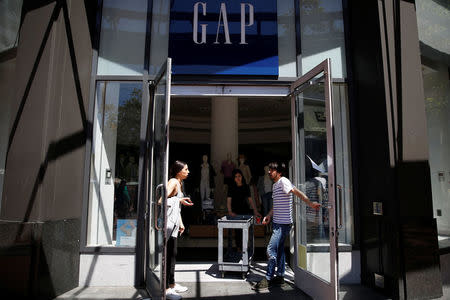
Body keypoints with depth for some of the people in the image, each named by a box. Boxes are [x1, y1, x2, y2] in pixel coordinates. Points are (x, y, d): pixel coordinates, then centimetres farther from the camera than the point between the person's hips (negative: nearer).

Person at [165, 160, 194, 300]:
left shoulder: (179, 183, 18)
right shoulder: (173, 182, -12)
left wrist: (180, 223, 22)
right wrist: (179, 200, -24)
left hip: (174, 222, 10)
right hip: (169, 221, -10)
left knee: (172, 254, 16)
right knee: (169, 254, -5)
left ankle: (172, 284, 28)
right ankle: (166, 289, 3)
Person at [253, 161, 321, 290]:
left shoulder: (283, 181, -13)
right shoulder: (275, 185, 15)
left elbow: (297, 192, -25)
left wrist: (310, 203, -34)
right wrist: (269, 215, 12)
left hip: (283, 223, -10)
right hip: (277, 222, 10)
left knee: (271, 250, -8)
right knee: (279, 249, 16)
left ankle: (268, 279, 2)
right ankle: (280, 276, 28)